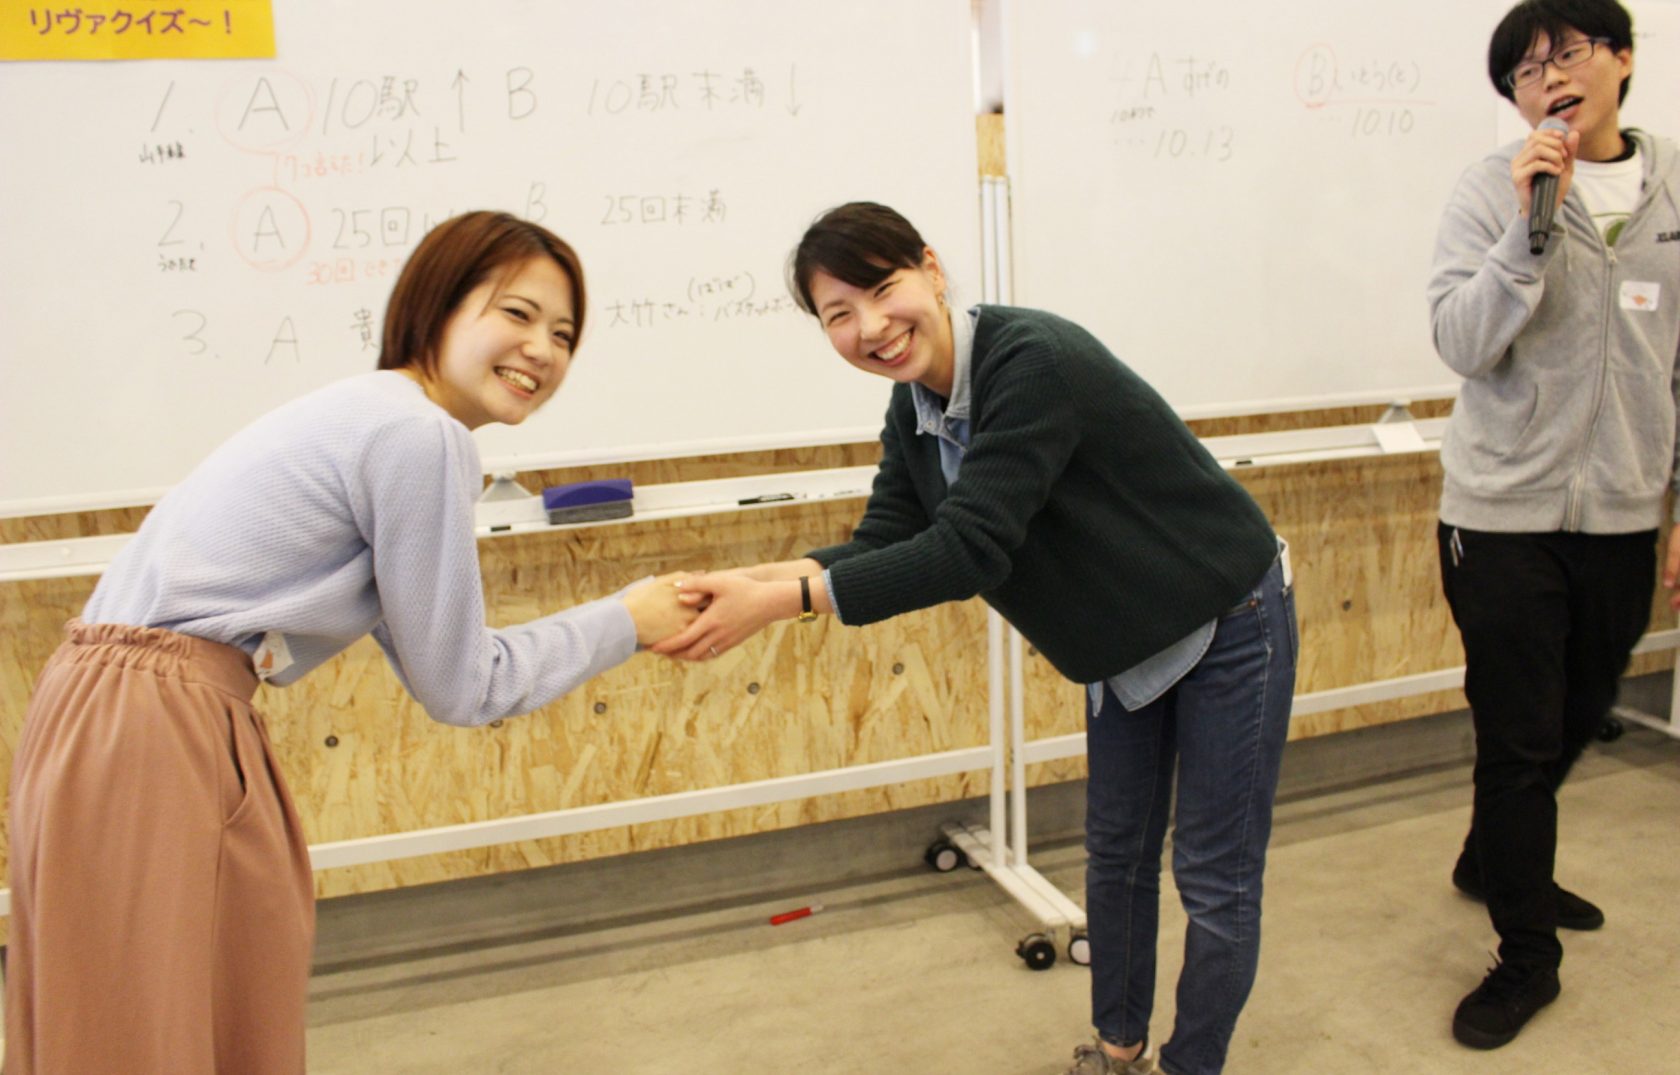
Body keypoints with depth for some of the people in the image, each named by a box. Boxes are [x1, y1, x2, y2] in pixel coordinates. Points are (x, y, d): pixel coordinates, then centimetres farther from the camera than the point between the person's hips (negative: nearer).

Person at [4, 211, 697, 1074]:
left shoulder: (378, 417, 14)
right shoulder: (417, 434, -15)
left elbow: (431, 666, 13)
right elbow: (460, 688, -9)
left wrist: (635, 633, 11)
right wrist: (624, 622, 1)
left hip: (164, 716, 10)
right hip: (142, 736, -10)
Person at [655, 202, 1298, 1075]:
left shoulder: (1032, 361, -33)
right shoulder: (914, 408, -5)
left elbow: (969, 549, -39)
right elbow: (884, 544, -11)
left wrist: (779, 601, -41)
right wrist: (751, 578, -28)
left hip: (1226, 625, -8)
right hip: (1127, 643, 8)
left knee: (1213, 880, 4)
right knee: (1117, 850, 20)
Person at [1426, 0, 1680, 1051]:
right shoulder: (1492, 191, -7)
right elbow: (1462, 342, -17)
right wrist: (1531, 226, -27)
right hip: (1507, 514, -4)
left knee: (1576, 723, 18)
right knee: (1519, 740, 3)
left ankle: (1495, 867, 44)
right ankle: (1528, 954, 20)